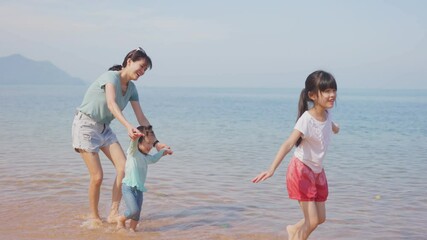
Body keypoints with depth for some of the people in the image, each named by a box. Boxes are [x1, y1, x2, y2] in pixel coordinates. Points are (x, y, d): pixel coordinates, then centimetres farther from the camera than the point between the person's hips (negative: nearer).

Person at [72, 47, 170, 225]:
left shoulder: (131, 88, 2)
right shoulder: (111, 77, -22)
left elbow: (141, 118, 3)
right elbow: (111, 104, -40)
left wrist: (155, 142, -5)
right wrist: (128, 126, -55)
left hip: (104, 128, 8)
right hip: (85, 125, -8)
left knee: (124, 167, -7)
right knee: (97, 176, -10)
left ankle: (113, 214, 0)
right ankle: (94, 217, 11)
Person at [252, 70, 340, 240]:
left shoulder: (326, 113, -5)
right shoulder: (306, 119, -27)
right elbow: (288, 144, -38)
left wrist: (334, 127, 46)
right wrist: (272, 169, -50)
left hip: (317, 171, 7)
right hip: (301, 171, -7)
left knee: (320, 218, 13)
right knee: (312, 221, -10)